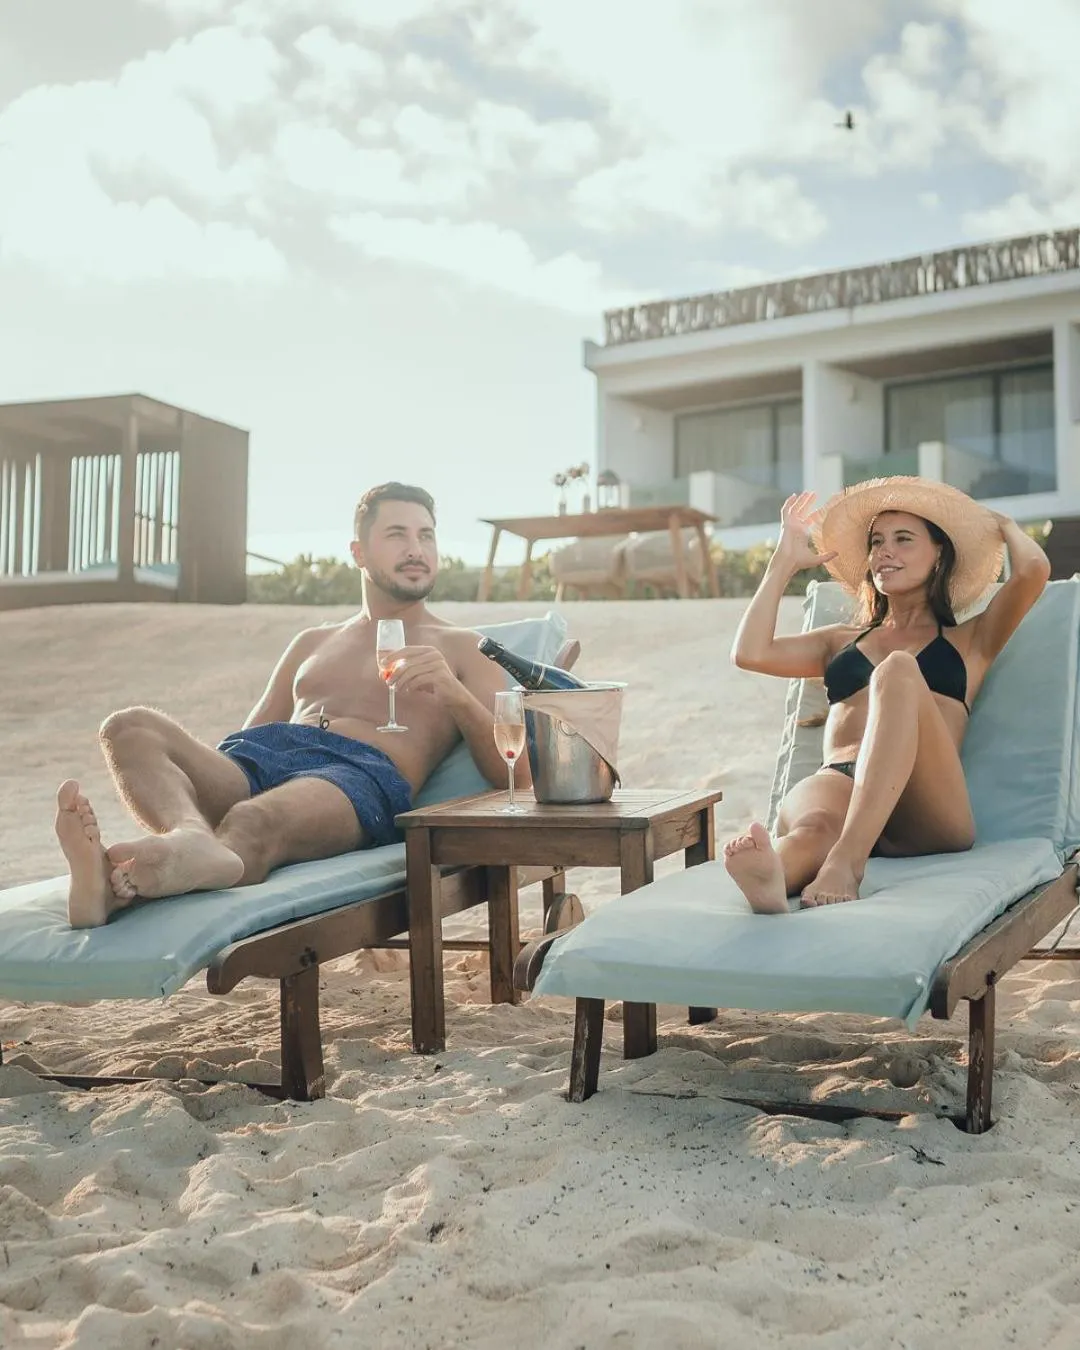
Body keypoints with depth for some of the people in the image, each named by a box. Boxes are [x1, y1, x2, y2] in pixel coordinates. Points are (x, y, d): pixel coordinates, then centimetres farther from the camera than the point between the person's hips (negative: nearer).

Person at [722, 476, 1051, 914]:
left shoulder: (969, 641, 27)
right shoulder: (843, 640, 34)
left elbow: (1033, 570, 9)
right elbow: (750, 653, 18)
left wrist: (1002, 525, 31)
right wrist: (786, 561, 28)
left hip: (928, 814, -2)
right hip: (838, 782, 2)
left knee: (898, 670, -32)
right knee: (812, 828, -37)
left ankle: (847, 862, -51)